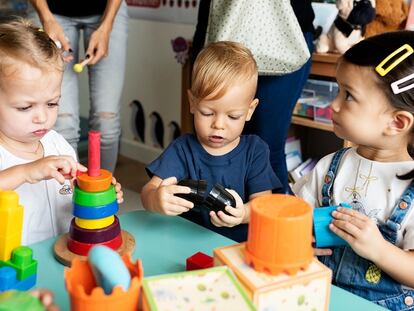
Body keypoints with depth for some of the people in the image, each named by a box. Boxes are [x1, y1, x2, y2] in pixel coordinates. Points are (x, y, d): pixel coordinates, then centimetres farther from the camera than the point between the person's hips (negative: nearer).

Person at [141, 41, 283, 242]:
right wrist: (156, 200, -35)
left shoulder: (255, 150, 1)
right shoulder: (182, 149, -1)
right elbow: (149, 191, -11)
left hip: (242, 245, 0)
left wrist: (243, 213, -28)